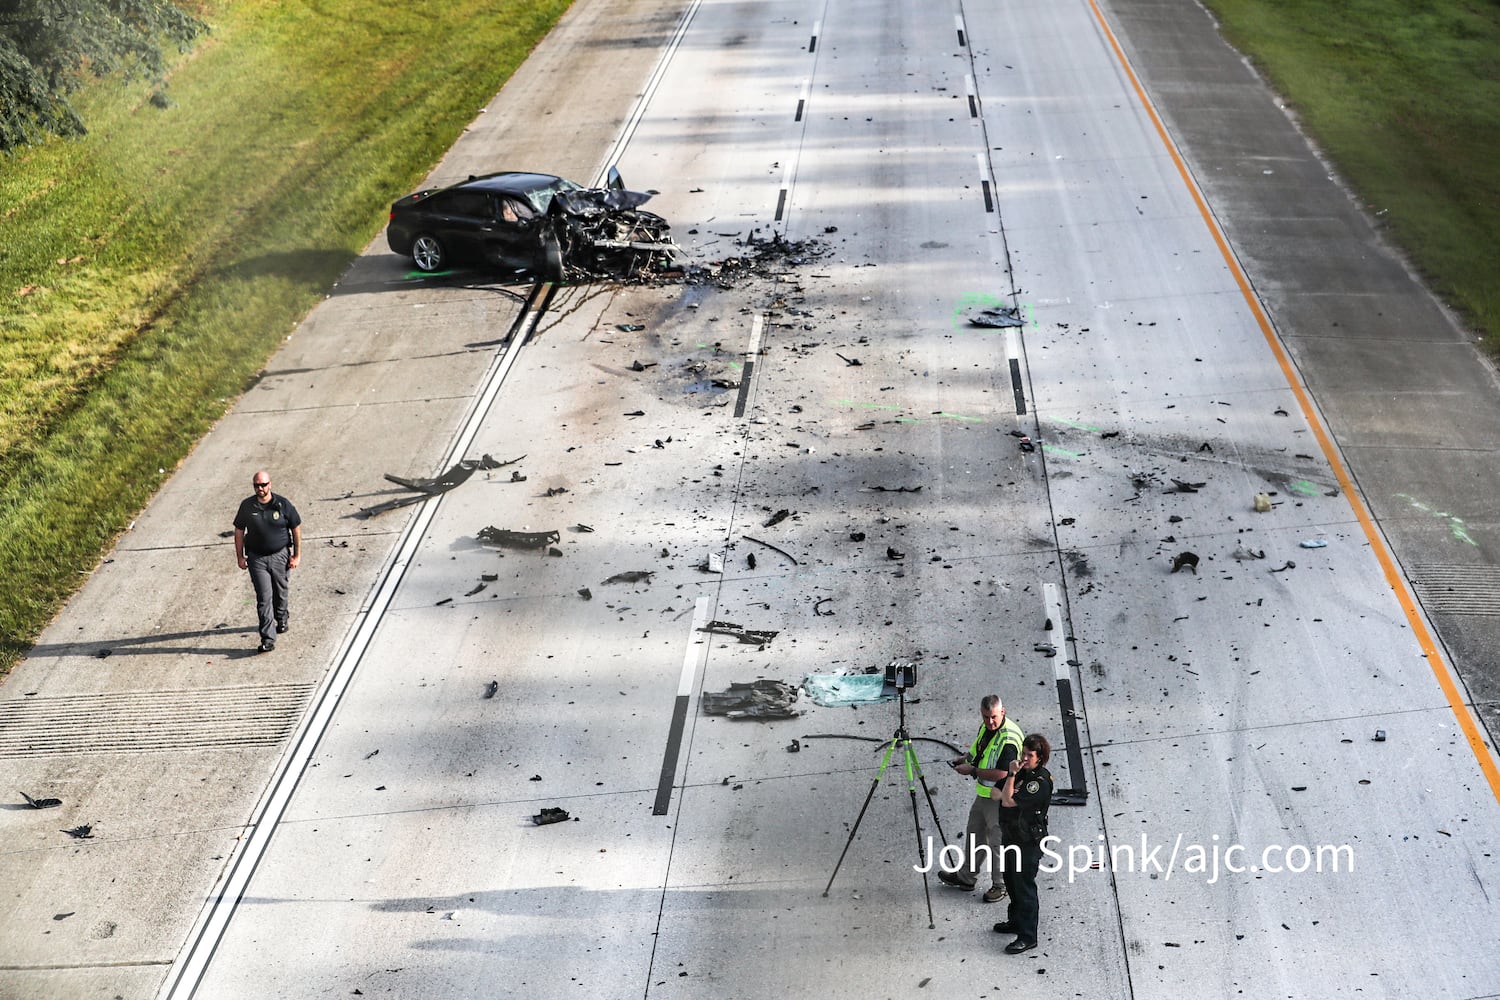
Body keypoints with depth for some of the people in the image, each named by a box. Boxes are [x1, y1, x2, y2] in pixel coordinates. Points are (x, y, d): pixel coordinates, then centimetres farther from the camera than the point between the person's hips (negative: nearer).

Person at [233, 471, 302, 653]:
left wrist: (297, 555, -2)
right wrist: (240, 556, 2)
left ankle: (282, 618, 47)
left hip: (280, 556, 0)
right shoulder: (247, 506, -4)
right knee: (264, 598, -7)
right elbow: (239, 531, 6)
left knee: (280, 593, 16)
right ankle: (268, 638, -9)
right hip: (257, 558, 0)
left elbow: (296, 529, 0)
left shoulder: (282, 504, -7)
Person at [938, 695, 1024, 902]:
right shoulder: (986, 727, 2)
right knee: (974, 834, 22)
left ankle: (1000, 885, 22)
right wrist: (967, 759, 2)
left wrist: (972, 771, -24)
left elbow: (1001, 774, -32)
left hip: (999, 799, -10)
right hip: (983, 794, 10)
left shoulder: (1009, 739, -27)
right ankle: (967, 877, 39)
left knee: (997, 842, 4)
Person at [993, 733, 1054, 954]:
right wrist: (1004, 793, -13)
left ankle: (1027, 937, 5)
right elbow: (998, 795, 9)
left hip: (1029, 842, -9)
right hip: (1013, 835, 9)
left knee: (1024, 886, -3)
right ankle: (1016, 921, 40)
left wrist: (1012, 774, -22)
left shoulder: (1041, 782, -24)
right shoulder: (1024, 772, 4)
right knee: (1011, 881, 22)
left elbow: (1008, 801, -26)